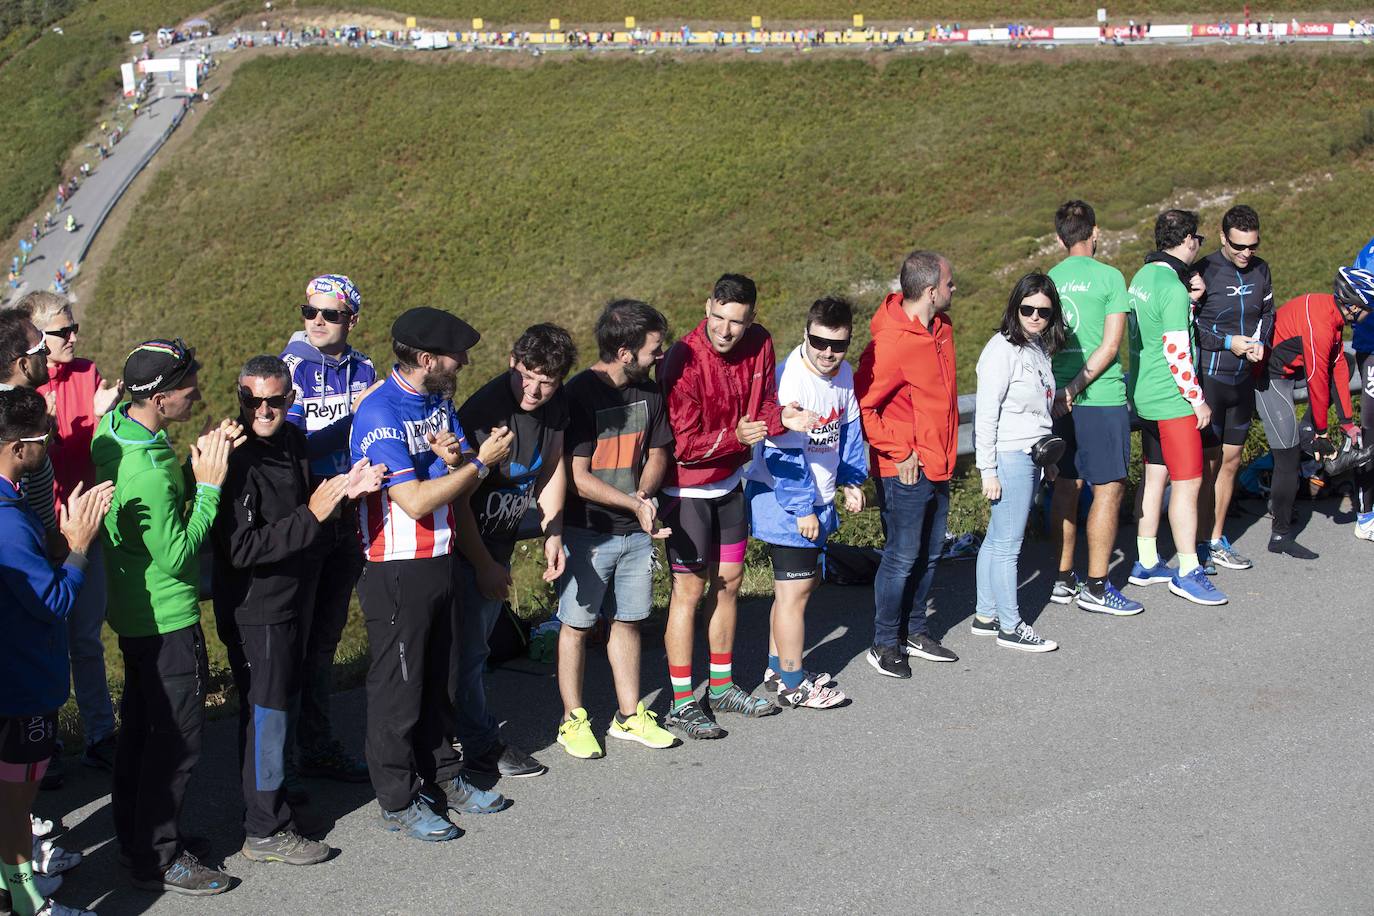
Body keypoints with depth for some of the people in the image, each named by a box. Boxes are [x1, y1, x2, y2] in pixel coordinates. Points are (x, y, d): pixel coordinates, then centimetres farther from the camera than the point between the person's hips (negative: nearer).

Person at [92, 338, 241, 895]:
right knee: (177, 739, 3)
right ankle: (157, 860, 14)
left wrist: (198, 459, -8)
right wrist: (209, 485, -22)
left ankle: (135, 834, 36)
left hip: (133, 610, 10)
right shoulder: (148, 474, -32)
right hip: (166, 620, -10)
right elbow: (177, 557, -24)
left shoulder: (112, 425, -3)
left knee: (139, 724, 21)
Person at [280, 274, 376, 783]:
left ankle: (319, 748, 25)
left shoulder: (363, 370, 7)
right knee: (289, 638, -1)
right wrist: (353, 415, -23)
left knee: (325, 639, 15)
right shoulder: (288, 369, -8)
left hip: (347, 517, 5)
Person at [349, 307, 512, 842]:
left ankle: (441, 777, 32)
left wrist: (455, 460, -15)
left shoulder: (439, 401, 7)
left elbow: (459, 490, 8)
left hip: (441, 562, 8)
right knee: (398, 685, 3)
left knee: (437, 677, 18)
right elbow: (416, 501, -25)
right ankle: (398, 801, 15)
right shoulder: (378, 415, -20)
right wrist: (481, 461, -19)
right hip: (397, 572, -8)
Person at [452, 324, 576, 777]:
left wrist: (552, 534, 6)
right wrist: (483, 564, -16)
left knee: (478, 641, 19)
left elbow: (553, 467, 13)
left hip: (502, 540, 7)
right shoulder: (486, 410, -27)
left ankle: (467, 727, 33)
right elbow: (457, 495, -22)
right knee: (467, 646, 0)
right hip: (465, 543, -7)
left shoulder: (556, 405, -4)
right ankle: (480, 745, 11)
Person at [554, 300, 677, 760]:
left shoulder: (648, 391, 4)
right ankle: (573, 720, 17)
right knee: (576, 625, 5)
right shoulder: (578, 394, -17)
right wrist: (635, 504, -21)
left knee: (628, 621, 13)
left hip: (636, 531, 6)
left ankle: (629, 715, 25)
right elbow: (578, 478, -18)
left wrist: (644, 494, -7)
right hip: (586, 532, -6)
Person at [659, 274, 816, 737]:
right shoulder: (684, 361, -25)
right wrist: (734, 436, -36)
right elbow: (683, 444, -23)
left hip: (730, 483, 7)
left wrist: (783, 417, -17)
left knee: (729, 582, 16)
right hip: (687, 488, -7)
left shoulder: (759, 344, -6)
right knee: (690, 590, -1)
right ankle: (682, 704, 8)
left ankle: (722, 686, 32)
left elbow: (763, 403, 5)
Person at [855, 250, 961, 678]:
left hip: (938, 466, 8)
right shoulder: (891, 343, -22)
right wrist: (898, 453, -17)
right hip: (906, 470, -8)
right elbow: (860, 405, -21)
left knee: (928, 554, 17)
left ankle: (915, 631, 31)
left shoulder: (941, 327, 6)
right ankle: (885, 644, 13)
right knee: (902, 557, 0)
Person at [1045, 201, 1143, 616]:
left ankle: (1063, 580, 19)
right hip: (1102, 398, -6)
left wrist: (1064, 389, 15)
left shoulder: (1049, 280, 7)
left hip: (1061, 398, 6)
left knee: (1066, 484, 13)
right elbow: (1111, 345, -13)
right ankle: (1096, 587, 2)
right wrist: (1076, 388, -12)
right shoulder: (1109, 277, -8)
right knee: (1108, 488, 0)